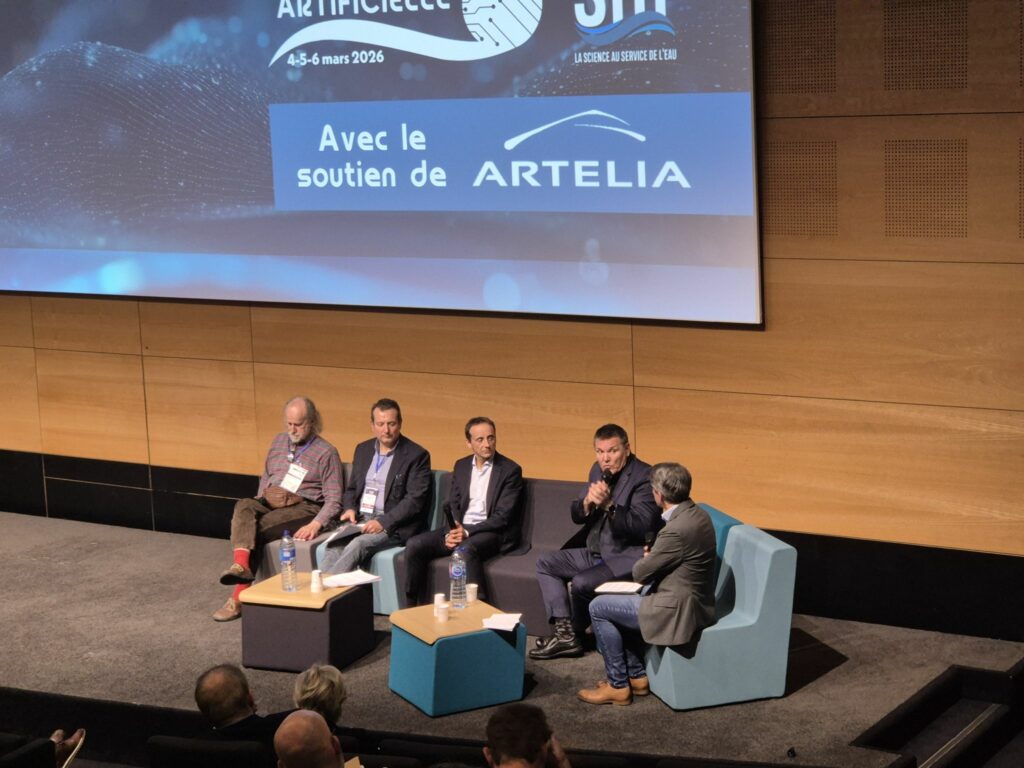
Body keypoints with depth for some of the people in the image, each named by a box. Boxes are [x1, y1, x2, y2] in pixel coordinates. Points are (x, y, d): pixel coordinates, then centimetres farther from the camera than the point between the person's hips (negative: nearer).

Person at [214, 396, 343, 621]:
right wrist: (260, 502, 9)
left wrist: (316, 524, -22)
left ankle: (240, 596, -28)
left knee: (256, 529, -31)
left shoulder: (326, 453, -2)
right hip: (270, 502, 5)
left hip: (302, 508, -5)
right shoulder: (279, 442, 17)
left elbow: (333, 500, -6)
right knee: (244, 506, -30)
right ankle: (240, 565, -52)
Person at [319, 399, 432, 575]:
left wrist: (383, 523, -19)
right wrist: (350, 509, 2)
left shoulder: (416, 455, -3)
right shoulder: (363, 450, 17)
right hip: (359, 520, 5)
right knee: (334, 547, -26)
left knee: (358, 545, -32)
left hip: (393, 525, -5)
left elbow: (415, 500, -9)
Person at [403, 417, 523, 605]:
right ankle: (411, 606, -5)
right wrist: (451, 531, -10)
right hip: (459, 528, 6)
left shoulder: (510, 470, -4)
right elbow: (452, 505, 12)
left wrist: (467, 531, -20)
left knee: (466, 549, -38)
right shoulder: (461, 466, 14)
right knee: (414, 545, -15)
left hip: (492, 532, -6)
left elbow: (502, 517, -10)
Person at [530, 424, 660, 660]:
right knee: (545, 563, 4)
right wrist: (588, 503, -14)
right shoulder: (598, 470, 8)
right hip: (597, 552, 9)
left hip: (628, 555, -9)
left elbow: (642, 525, -25)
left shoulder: (644, 476, -15)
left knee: (582, 582, -27)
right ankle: (564, 632, -8)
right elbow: (576, 515, 9)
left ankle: (575, 634, 2)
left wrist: (609, 505, -33)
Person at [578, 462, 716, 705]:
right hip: (690, 600, 10)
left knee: (598, 608, 0)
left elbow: (641, 574, -16)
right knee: (620, 603, 25)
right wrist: (652, 557, 0)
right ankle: (636, 676, 27)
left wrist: (646, 559, 5)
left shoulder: (677, 530, -28)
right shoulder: (696, 514, 2)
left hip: (678, 610, -10)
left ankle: (618, 685, 8)